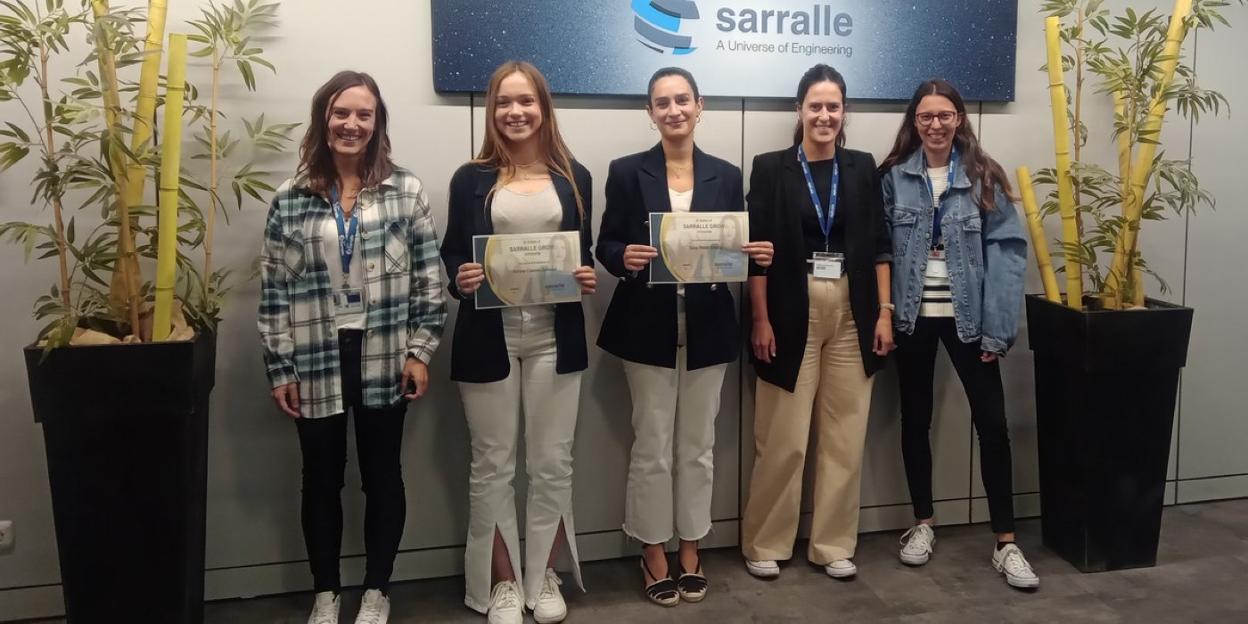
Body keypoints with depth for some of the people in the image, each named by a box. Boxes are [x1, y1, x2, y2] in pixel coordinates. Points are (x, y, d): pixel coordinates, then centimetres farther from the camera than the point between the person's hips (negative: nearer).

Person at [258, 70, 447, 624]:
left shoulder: (406, 191, -1)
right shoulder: (291, 200, 1)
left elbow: (428, 278, -1)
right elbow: (273, 291, 1)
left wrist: (420, 352, -6)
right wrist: (280, 369, -2)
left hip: (383, 360, -1)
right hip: (316, 364, 1)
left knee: (382, 476, 11)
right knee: (322, 480, 13)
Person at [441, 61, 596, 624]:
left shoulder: (573, 177, 8)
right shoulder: (471, 179, 3)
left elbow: (585, 253, 12)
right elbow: (451, 254, 5)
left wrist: (589, 277, -9)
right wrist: (460, 280, -15)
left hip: (554, 337, 1)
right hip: (489, 339, -1)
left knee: (552, 463, 8)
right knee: (492, 465, 7)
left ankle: (545, 576, 26)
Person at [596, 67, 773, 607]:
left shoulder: (727, 176, 7)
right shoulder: (627, 172, 0)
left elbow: (736, 247, 8)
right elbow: (606, 246, -1)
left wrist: (757, 254, -13)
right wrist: (625, 257, -22)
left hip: (707, 327, 2)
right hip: (648, 327, -2)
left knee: (698, 445, 11)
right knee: (652, 446, 3)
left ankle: (690, 548, 26)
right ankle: (653, 551, 20)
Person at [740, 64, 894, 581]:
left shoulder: (862, 168, 9)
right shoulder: (771, 168, 0)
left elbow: (879, 246, 9)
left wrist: (884, 313, 1)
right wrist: (760, 320, -10)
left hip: (853, 314, 3)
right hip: (792, 314, -3)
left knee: (845, 437, 7)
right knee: (783, 439, 0)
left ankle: (833, 544, 21)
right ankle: (765, 543, 15)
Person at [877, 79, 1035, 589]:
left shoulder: (983, 176, -2)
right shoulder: (894, 177, 2)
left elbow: (1007, 251, -6)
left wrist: (997, 329, -13)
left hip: (967, 316, -1)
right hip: (912, 316, 1)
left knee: (991, 422, 0)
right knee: (915, 420, 11)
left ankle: (1006, 544, 11)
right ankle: (922, 524, 27)